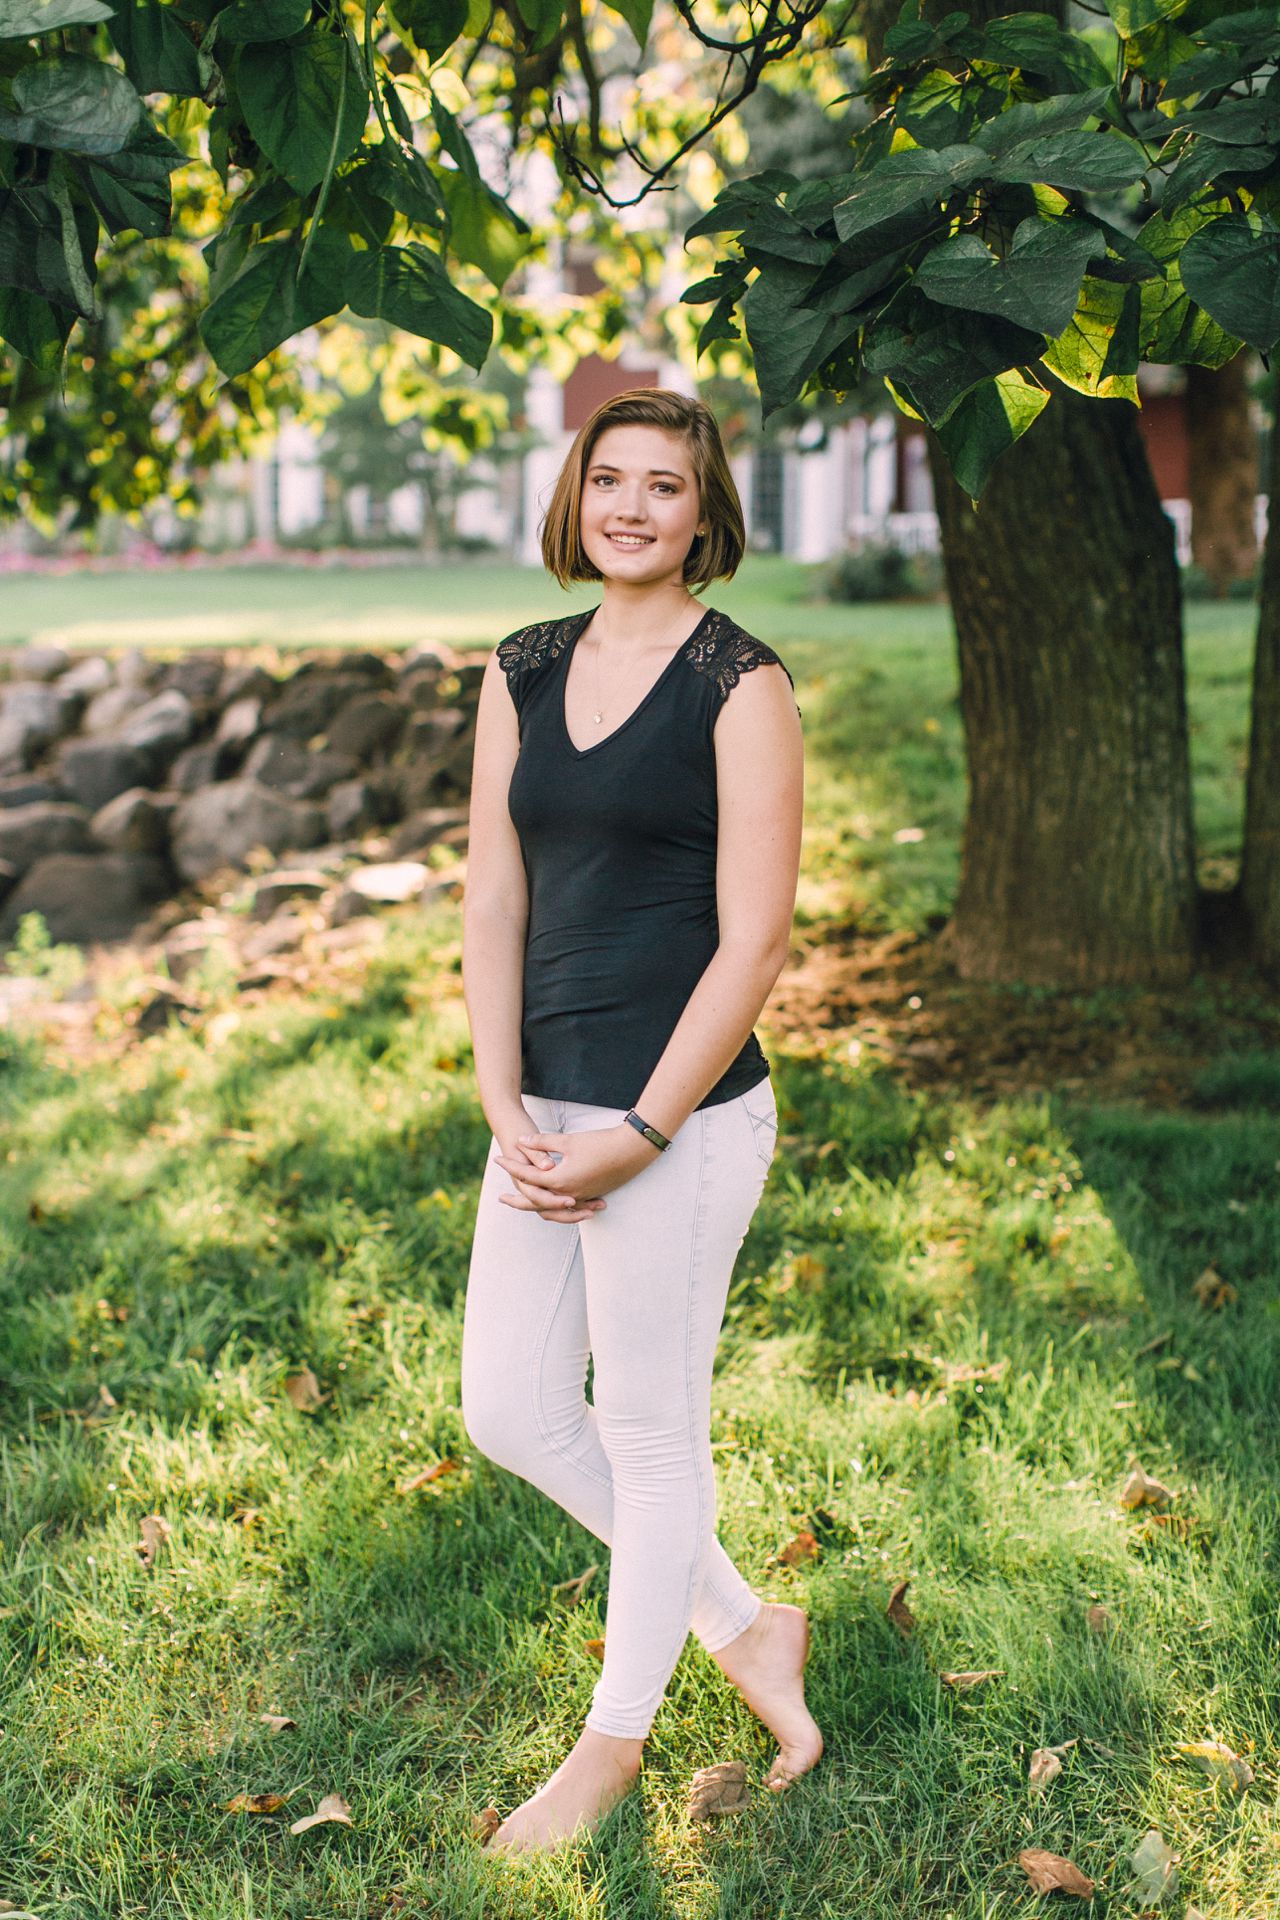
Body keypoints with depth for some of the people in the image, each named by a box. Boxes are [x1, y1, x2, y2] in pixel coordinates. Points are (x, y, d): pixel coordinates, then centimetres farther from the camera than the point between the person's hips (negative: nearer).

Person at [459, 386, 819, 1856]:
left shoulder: (741, 686, -9)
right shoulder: (522, 673, 8)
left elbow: (754, 939, -13)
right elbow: (492, 904, 6)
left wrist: (636, 1134, -14)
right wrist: (505, 1112, -4)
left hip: (683, 1113, -7)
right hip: (541, 1107, 7)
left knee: (652, 1432, 8)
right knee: (511, 1413, 13)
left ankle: (616, 1738, 30)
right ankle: (742, 1625, 33)